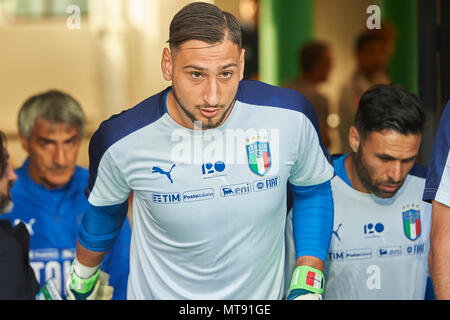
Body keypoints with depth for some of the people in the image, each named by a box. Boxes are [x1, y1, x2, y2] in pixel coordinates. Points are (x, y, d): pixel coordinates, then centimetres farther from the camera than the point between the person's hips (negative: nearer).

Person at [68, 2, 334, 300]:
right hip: (161, 292, -1)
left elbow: (313, 189, -1)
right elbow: (103, 208, 0)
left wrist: (307, 286, -7)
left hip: (264, 294, 2)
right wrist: (83, 276, 14)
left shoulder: (290, 117, -19)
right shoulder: (121, 141, -21)